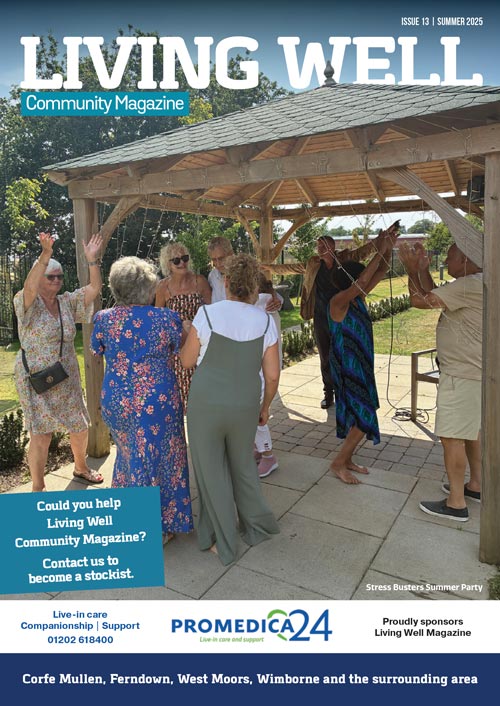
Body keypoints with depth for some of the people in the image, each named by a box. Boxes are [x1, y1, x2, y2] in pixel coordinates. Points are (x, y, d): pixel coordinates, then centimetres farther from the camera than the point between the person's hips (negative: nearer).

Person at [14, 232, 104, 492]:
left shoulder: (68, 302, 5)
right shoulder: (28, 303, -9)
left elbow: (94, 288, -4)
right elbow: (29, 286, -31)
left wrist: (92, 260, -18)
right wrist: (45, 255, -44)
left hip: (68, 379, 5)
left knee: (80, 427, 14)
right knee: (41, 435, -3)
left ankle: (81, 467, 40)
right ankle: (37, 487, 14)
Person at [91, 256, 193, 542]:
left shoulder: (104, 318, -5)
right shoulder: (167, 318, -14)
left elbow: (95, 352, 10)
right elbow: (182, 354, 0)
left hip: (116, 400, 4)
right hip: (157, 401, -4)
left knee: (129, 453, 25)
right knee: (158, 459, 12)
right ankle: (160, 527, 27)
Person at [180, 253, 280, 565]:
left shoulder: (207, 314, -11)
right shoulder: (265, 321, -5)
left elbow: (187, 361, -2)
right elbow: (272, 375, -1)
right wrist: (265, 407, 14)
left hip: (205, 403, -2)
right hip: (245, 407, 2)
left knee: (213, 472, 14)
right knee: (243, 466, 26)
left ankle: (224, 545, 28)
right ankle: (258, 526, 40)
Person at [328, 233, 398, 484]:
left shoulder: (358, 299, 4)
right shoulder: (338, 301, -19)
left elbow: (380, 272, 10)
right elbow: (363, 280, -31)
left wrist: (389, 248, -2)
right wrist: (381, 251, -23)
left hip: (361, 365, 9)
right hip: (347, 368, -9)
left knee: (356, 414, 15)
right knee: (364, 417, -7)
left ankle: (346, 459, 30)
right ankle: (338, 464, 7)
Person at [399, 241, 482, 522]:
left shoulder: (470, 285, -21)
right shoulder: (473, 284, 11)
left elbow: (420, 301, -20)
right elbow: (433, 298, 15)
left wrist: (411, 269, -6)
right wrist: (423, 269, 7)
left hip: (463, 375, -11)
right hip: (471, 371, 11)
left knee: (452, 436, -3)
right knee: (471, 431, 21)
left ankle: (456, 503, 7)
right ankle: (476, 485, 35)